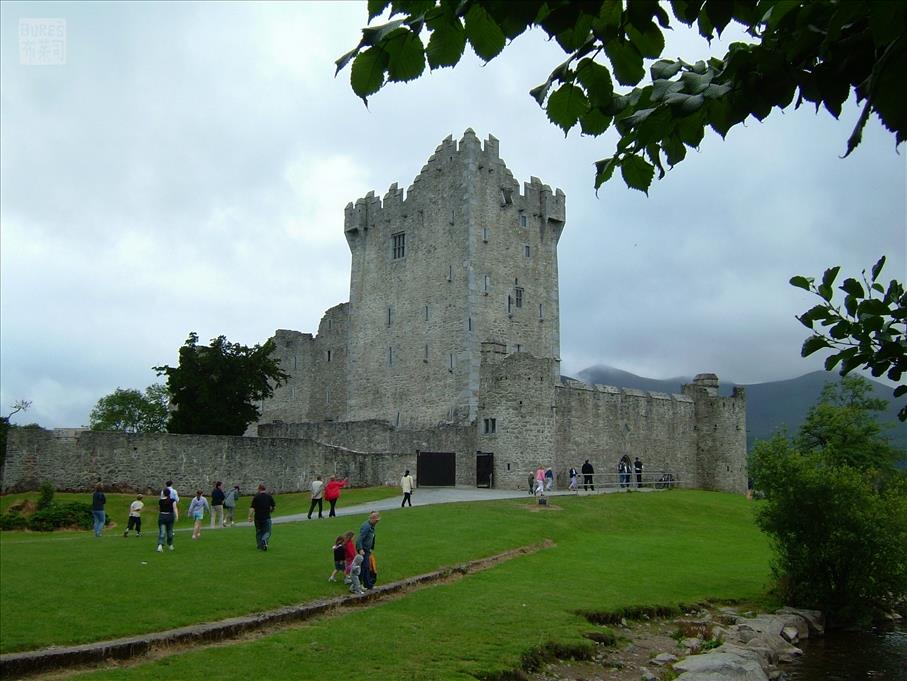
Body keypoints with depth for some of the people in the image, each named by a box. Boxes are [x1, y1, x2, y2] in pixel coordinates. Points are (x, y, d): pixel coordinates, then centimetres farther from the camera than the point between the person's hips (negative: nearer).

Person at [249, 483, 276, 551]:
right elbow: (273, 507, 4)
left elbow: (252, 508, -10)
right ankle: (264, 541, -23)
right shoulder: (269, 496, 2)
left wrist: (250, 516, -9)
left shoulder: (256, 497, -4)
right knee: (267, 532, 6)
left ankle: (260, 547, 19)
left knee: (258, 532, 15)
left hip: (258, 518, 0)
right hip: (267, 517, 0)